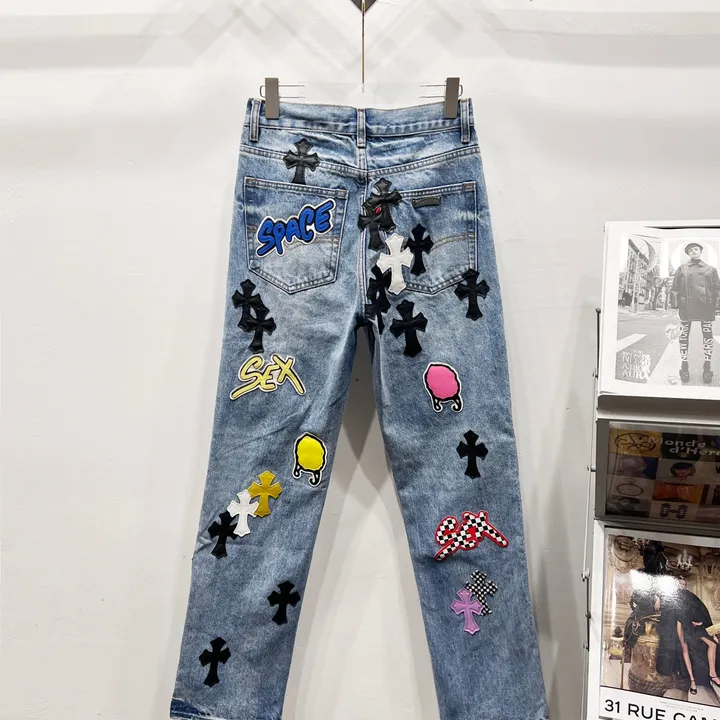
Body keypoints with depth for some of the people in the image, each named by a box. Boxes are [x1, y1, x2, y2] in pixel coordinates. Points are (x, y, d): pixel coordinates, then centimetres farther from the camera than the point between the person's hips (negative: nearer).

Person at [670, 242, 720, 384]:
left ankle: (707, 367, 8)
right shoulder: (682, 269, 10)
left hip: (706, 307, 1)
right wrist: (676, 306, -2)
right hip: (686, 307, -1)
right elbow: (674, 289, 7)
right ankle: (684, 366, 8)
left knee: (707, 336, 1)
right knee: (684, 335, 1)